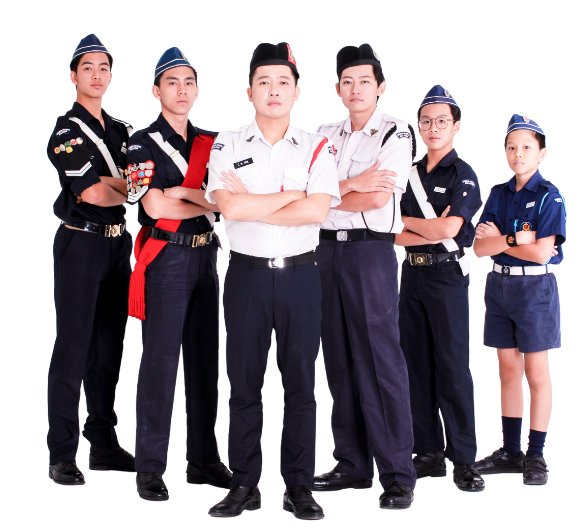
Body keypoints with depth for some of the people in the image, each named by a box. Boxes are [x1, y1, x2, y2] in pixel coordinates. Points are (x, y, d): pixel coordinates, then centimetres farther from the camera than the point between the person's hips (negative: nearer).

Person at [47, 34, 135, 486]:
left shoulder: (121, 131, 16)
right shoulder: (67, 131, -6)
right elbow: (92, 193, -16)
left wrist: (107, 185, -7)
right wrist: (129, 189, -3)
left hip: (118, 243, 7)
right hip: (81, 243, -7)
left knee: (109, 347, 10)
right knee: (73, 349, -5)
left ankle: (104, 444, 19)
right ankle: (62, 455, 1)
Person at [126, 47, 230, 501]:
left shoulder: (210, 142, 14)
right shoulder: (144, 144, -2)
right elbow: (155, 206, -13)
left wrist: (182, 192, -11)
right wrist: (208, 203, -5)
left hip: (205, 256, 6)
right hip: (166, 257, -6)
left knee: (205, 358, 9)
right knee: (161, 358, -4)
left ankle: (204, 459, 18)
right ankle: (150, 467, 3)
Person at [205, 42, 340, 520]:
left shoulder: (316, 148, 3)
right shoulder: (227, 146, 4)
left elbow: (317, 211, -12)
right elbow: (229, 207, -12)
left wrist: (251, 205, -11)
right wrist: (292, 196, -9)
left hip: (300, 274, 0)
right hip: (247, 273, 0)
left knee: (300, 384, 4)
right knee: (244, 383, 5)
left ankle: (299, 486, 13)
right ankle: (245, 485, 15)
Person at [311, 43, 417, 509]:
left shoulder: (396, 134, -2)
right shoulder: (327, 135, 15)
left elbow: (377, 199, -14)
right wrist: (352, 184, -12)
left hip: (371, 250, -6)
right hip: (327, 249, 6)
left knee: (381, 363, -6)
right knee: (341, 362, 9)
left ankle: (398, 475, 0)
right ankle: (353, 466, 18)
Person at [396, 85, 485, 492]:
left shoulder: (462, 175, -5)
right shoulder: (410, 174, 13)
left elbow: (448, 229, -18)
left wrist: (407, 221, -4)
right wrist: (428, 233, -10)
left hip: (447, 275, -6)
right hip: (412, 272, 6)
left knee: (452, 366, -6)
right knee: (418, 364, 7)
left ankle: (463, 459, 0)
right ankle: (429, 453, 14)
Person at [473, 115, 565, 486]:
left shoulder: (549, 197, -7)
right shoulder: (499, 194, 8)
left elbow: (541, 252, -18)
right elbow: (480, 247, -1)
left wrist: (499, 239, -8)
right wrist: (516, 239, -16)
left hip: (534, 287, -5)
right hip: (500, 285, 5)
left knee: (536, 372, 1)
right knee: (508, 369, 10)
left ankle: (536, 455, 9)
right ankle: (510, 451, 18)